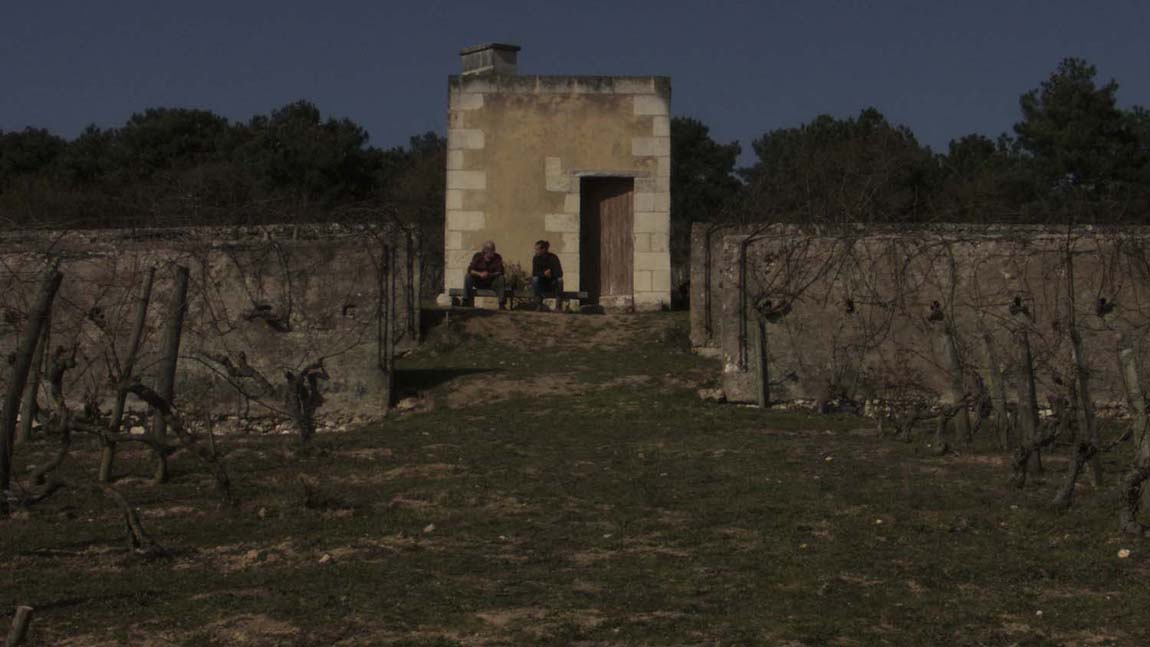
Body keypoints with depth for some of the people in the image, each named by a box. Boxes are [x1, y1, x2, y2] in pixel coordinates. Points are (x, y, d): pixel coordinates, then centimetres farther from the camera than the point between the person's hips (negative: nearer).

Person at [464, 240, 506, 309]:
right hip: (478, 282, 0)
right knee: (468, 277, -27)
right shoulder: (478, 256, -8)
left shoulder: (497, 258, -8)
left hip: (491, 283, 0)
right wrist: (480, 274, -35)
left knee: (501, 278, -29)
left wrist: (489, 275, -32)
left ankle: (502, 305, -28)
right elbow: (470, 270, -17)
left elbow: (500, 272, -15)